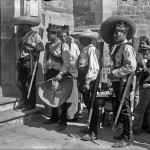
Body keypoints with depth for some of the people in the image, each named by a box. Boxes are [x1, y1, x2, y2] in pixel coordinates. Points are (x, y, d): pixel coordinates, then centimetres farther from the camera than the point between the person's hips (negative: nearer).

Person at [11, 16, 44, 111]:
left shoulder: (35, 35, -2)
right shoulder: (23, 36, 19)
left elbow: (42, 48, -14)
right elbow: (21, 49, 17)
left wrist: (31, 44, -16)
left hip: (30, 61, -8)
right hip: (22, 62, 8)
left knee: (30, 84, -2)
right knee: (20, 83, 11)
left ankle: (32, 104, 9)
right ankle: (26, 102, 25)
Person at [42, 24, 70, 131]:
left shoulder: (63, 46, -9)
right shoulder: (48, 45, 10)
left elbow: (66, 63, -18)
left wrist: (60, 73, -31)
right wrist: (45, 73, 11)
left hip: (60, 75, -6)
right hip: (50, 74, 7)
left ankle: (63, 122, 9)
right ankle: (54, 117, 32)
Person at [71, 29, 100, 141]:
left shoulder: (92, 49, -13)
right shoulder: (85, 49, 14)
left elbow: (93, 68, -20)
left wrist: (87, 82, -21)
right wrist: (81, 81, 14)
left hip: (90, 81, -9)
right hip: (84, 81, 9)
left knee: (92, 106, -2)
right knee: (88, 105, 17)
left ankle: (93, 133, 5)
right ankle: (91, 128, 31)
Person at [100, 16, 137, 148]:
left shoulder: (127, 48, -13)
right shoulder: (116, 47, 15)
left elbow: (131, 67, -22)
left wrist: (114, 73, -19)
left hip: (124, 82, -9)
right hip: (118, 82, 9)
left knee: (124, 109, -3)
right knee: (120, 108, 16)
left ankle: (128, 138, 7)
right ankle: (125, 133, 29)